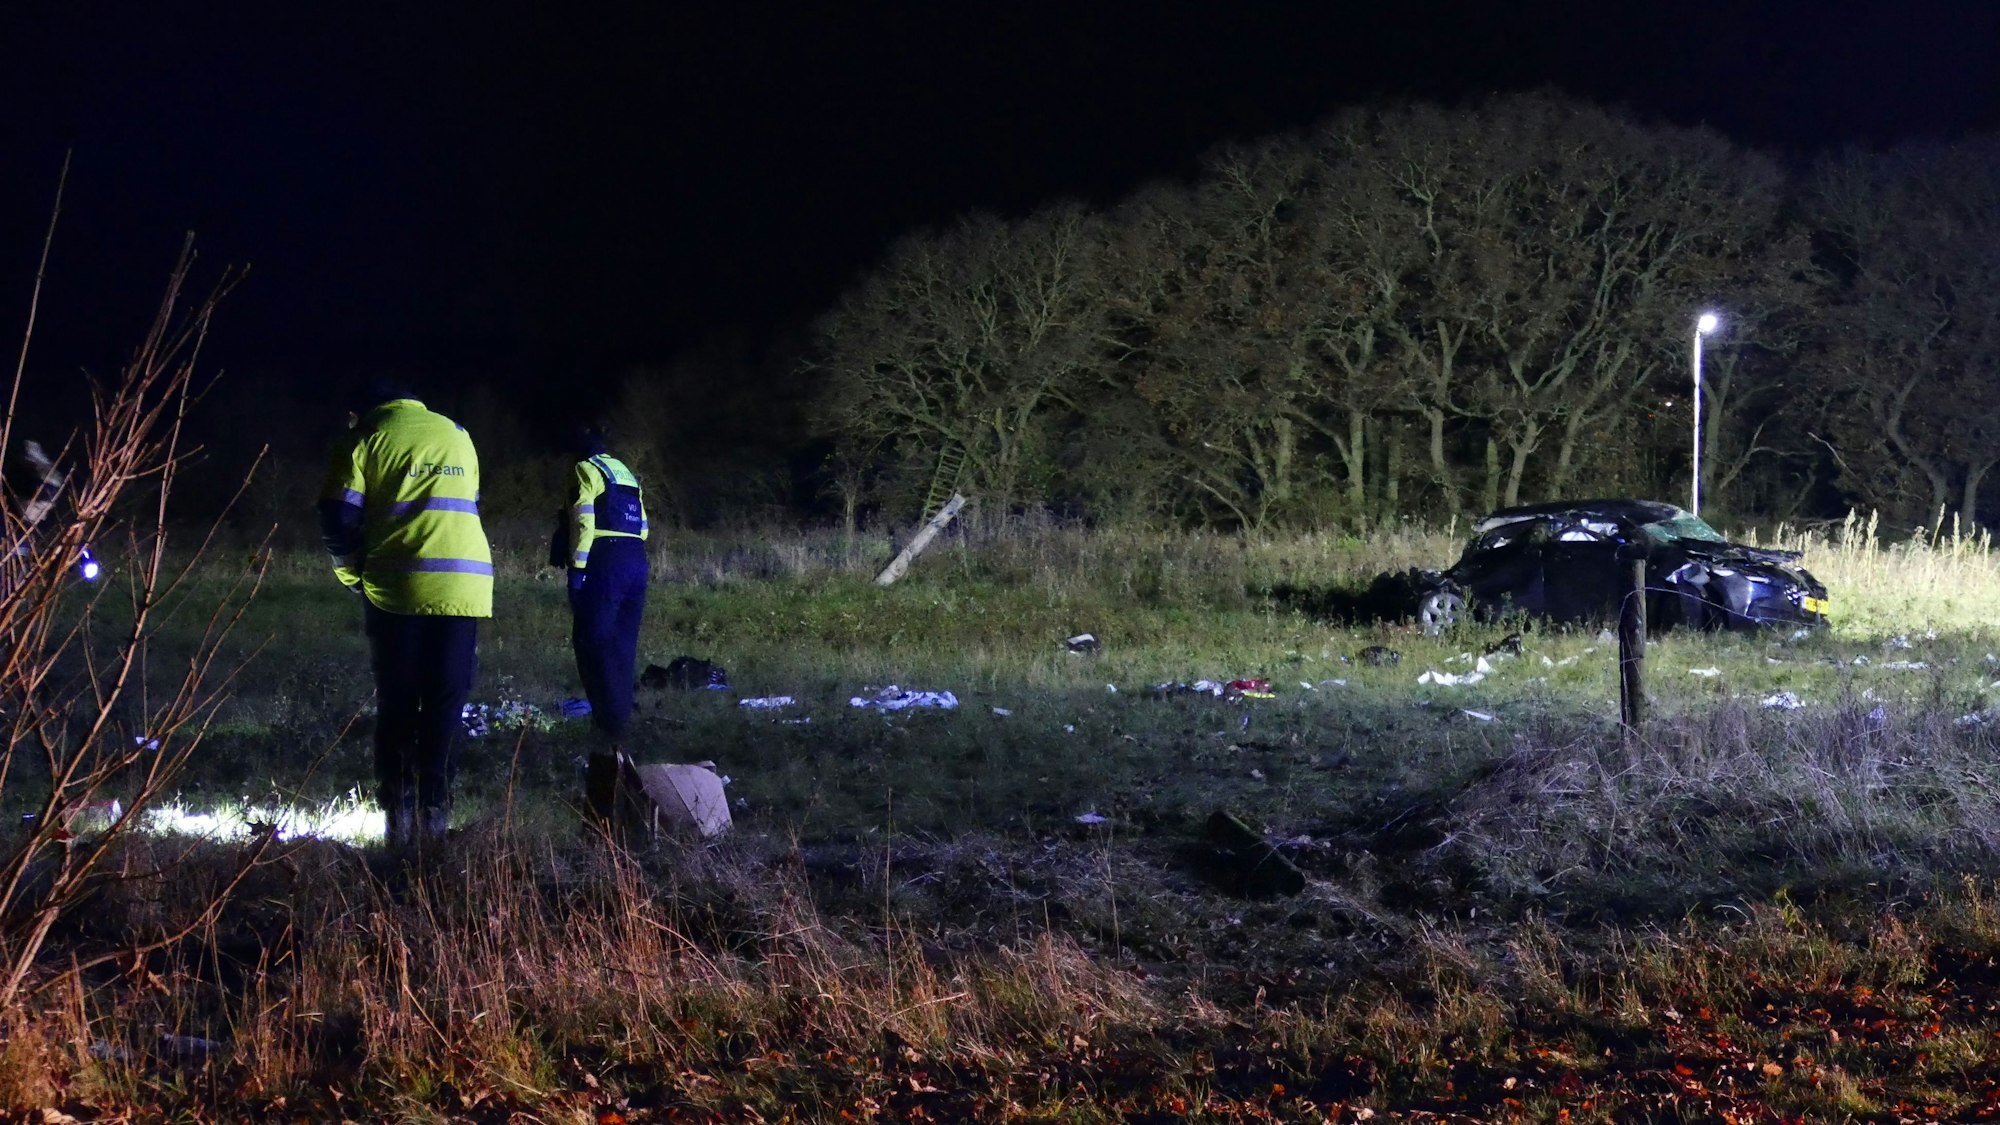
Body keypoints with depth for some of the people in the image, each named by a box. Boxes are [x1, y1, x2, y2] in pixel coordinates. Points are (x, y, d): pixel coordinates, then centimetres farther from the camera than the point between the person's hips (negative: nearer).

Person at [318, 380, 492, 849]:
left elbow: (338, 518, -2)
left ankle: (400, 820, 2)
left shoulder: (365, 438, 5)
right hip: (464, 587, 3)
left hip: (396, 590, -2)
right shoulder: (458, 435, 19)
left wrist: (352, 575, 13)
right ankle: (434, 816, 0)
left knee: (396, 707, 6)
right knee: (445, 707, 6)